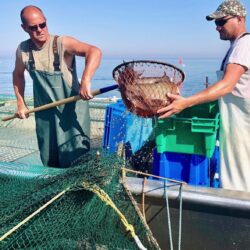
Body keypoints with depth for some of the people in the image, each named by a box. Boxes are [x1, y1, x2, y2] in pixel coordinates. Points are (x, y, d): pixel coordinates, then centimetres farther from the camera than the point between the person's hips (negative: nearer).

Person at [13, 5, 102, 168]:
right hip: (45, 113, 5)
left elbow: (95, 51, -33)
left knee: (76, 158, -1)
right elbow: (18, 75, 16)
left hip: (72, 109, -4)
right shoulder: (23, 50, -4)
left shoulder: (61, 43, -18)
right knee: (49, 160, 16)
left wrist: (86, 81, -48)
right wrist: (21, 104, 12)